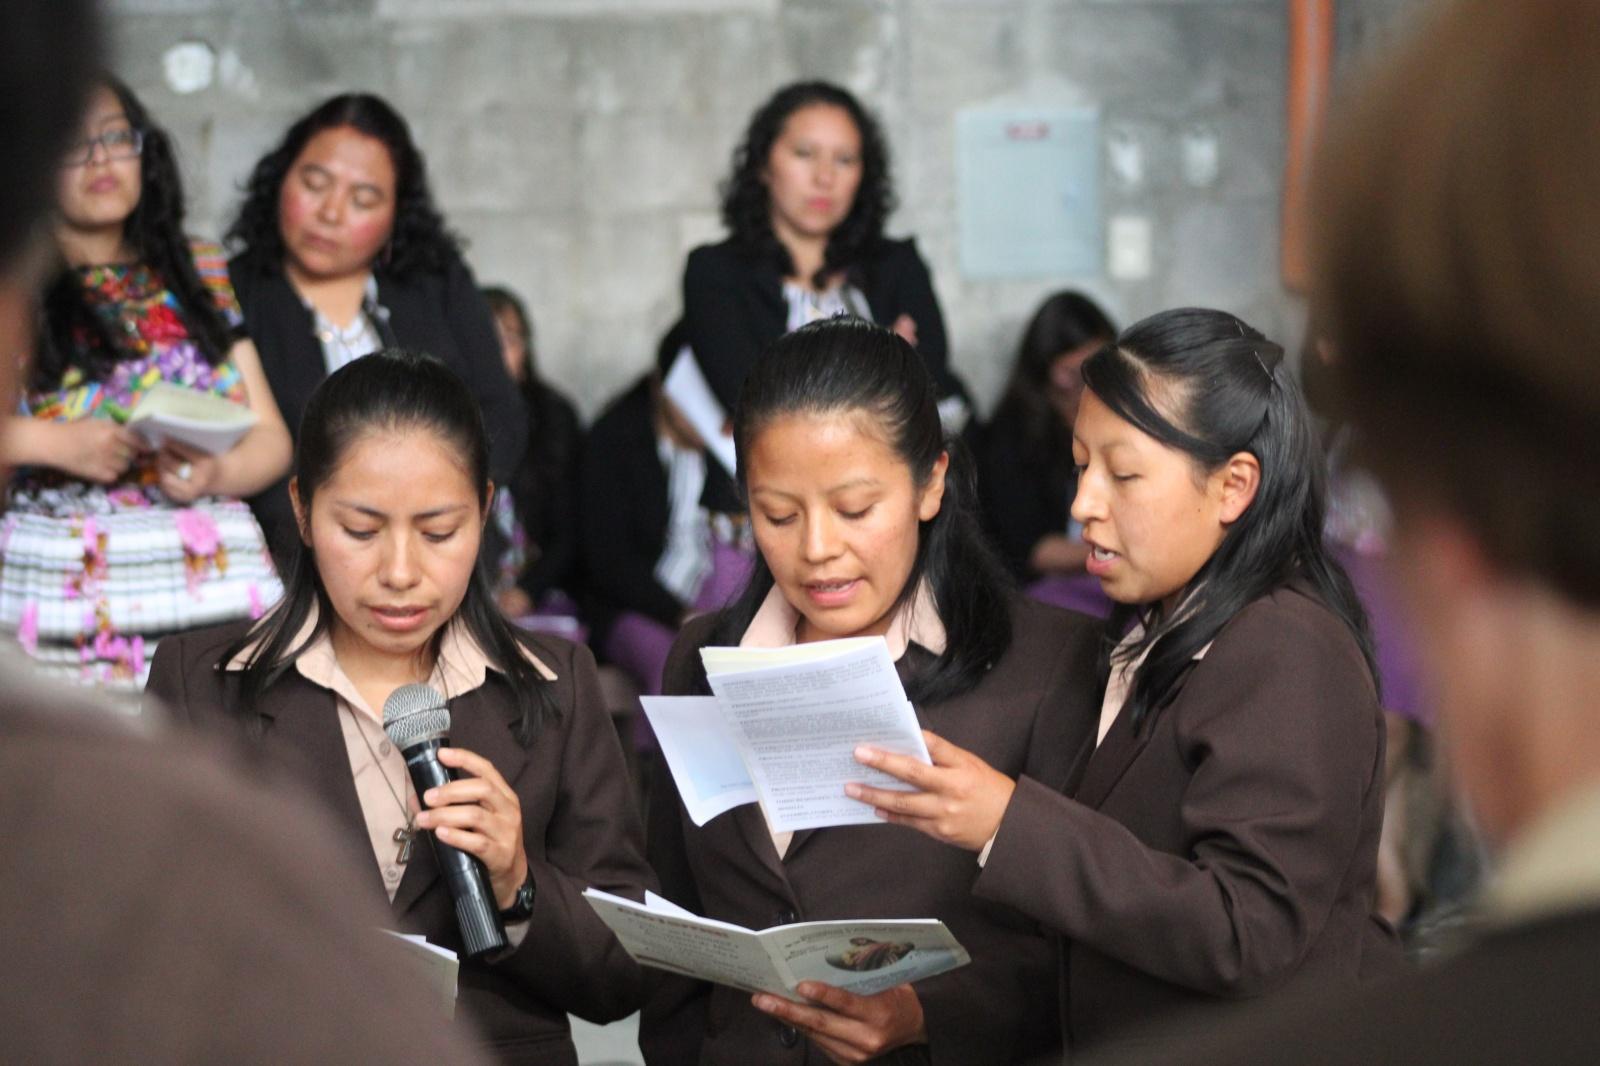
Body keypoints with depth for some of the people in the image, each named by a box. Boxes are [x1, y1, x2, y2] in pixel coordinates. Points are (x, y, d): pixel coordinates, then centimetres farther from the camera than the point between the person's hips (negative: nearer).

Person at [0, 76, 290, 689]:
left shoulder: (201, 276, 17)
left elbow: (270, 437, 13)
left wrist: (217, 474, -6)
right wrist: (57, 444, -15)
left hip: (216, 582, 3)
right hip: (63, 587, -2)